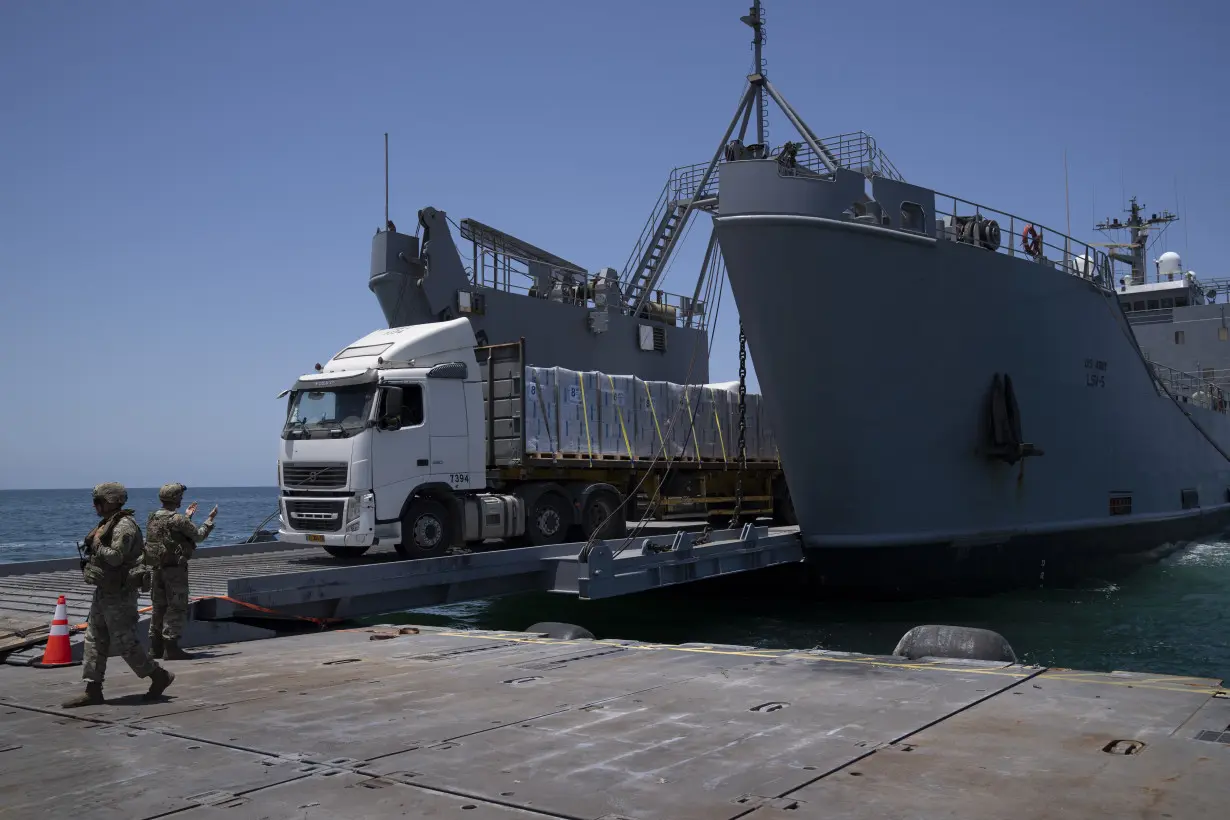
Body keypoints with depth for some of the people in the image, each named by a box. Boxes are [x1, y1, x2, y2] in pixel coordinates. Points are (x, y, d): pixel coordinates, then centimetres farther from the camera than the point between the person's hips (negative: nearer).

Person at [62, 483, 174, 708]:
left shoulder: (124, 526, -19)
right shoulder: (107, 523, 12)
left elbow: (115, 557, -27)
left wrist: (97, 542, -15)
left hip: (120, 594, -10)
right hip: (104, 592, 10)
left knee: (124, 642, -5)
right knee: (94, 640, 10)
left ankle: (160, 676, 8)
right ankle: (92, 691, 14)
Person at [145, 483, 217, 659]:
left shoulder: (153, 518, 9)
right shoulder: (177, 519, -16)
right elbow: (199, 536, -9)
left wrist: (186, 516, 29)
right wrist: (210, 519, 5)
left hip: (155, 569, 8)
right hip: (174, 568, -8)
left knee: (159, 607, 15)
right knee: (177, 608, -2)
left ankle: (155, 648, 20)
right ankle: (171, 648, -4)